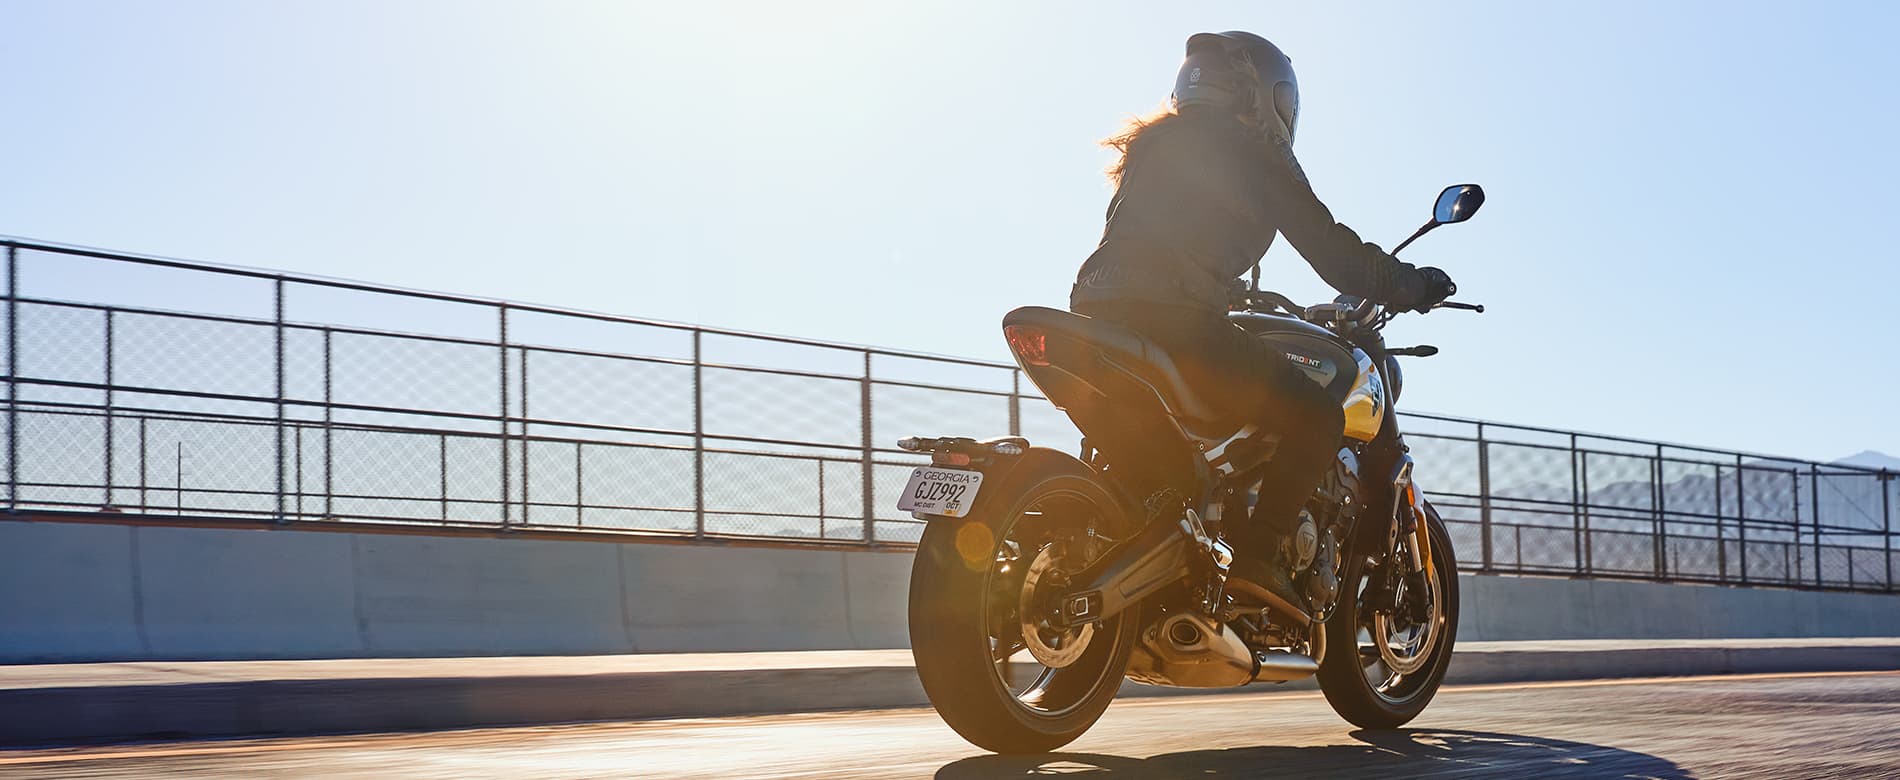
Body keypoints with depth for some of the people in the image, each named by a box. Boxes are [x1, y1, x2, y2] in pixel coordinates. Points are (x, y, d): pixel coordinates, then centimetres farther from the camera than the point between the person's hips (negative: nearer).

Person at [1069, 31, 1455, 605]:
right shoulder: (1252, 152, 4)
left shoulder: (1154, 144, 27)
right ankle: (1259, 555, -11)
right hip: (1176, 323, -8)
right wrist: (1410, 287, 15)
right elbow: (1330, 249, 1)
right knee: (1315, 418, -1)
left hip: (1096, 312, 8)